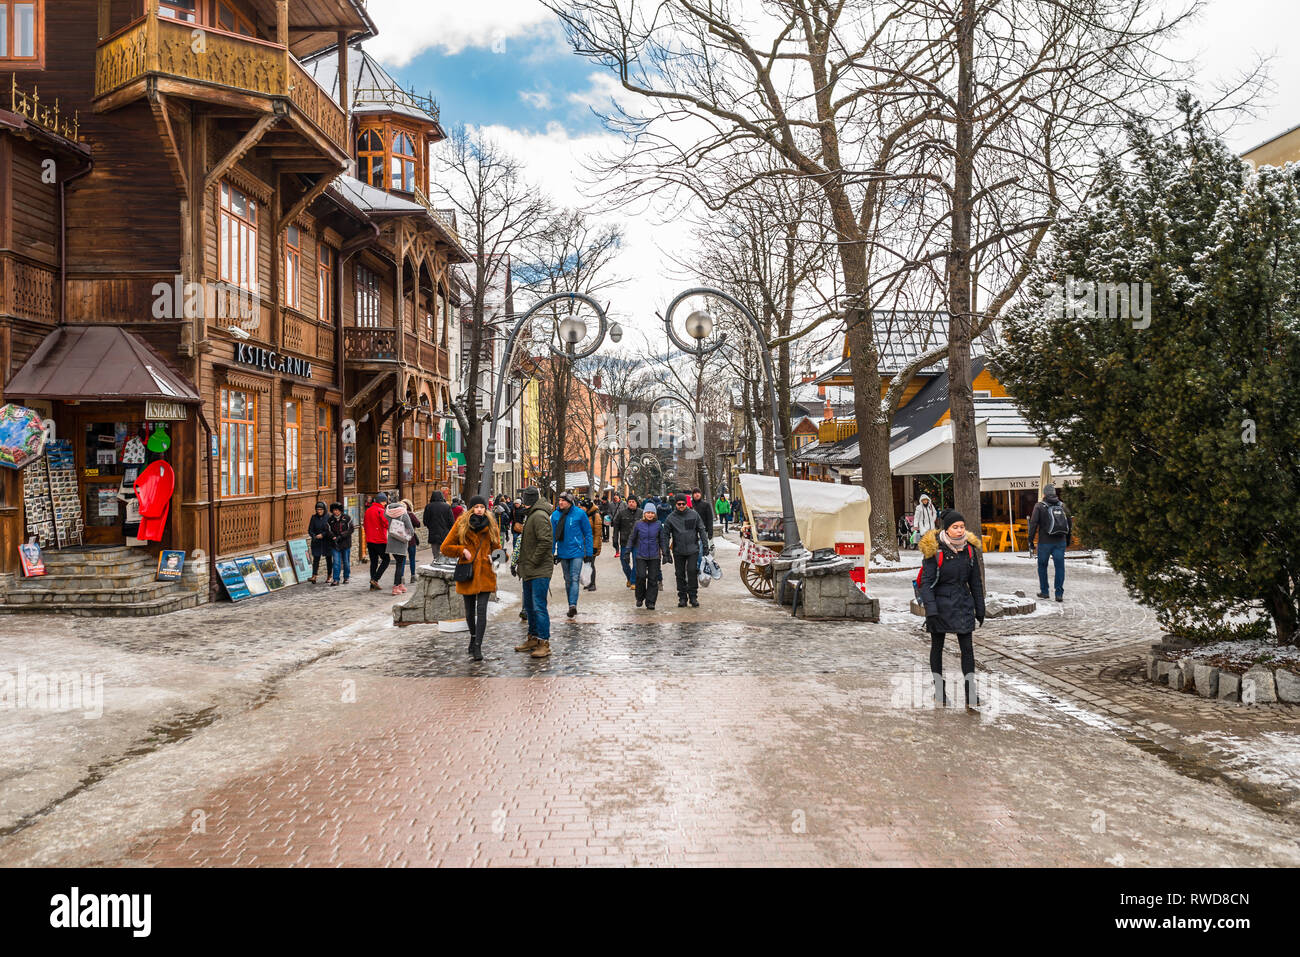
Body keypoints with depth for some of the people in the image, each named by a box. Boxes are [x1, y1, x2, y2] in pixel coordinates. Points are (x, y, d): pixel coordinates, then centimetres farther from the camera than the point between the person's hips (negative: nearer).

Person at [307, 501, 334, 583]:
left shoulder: (328, 518, -5)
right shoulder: (314, 518, 3)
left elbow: (331, 530, -8)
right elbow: (310, 530, 3)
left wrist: (322, 535, -18)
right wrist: (314, 536, -14)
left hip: (327, 542, -1)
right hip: (316, 542, 1)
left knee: (328, 558, 6)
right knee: (316, 558, -6)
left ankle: (329, 576, 17)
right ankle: (314, 577, -12)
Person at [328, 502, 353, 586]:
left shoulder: (347, 518, -5)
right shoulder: (331, 519, 3)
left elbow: (350, 530, -8)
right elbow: (329, 531, 9)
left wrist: (340, 536, -18)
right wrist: (333, 538, -10)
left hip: (346, 543, -1)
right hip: (336, 544, 1)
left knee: (346, 562, 8)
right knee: (336, 562, -5)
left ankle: (346, 577, 22)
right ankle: (336, 579, -2)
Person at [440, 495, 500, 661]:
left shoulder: (491, 525, 6)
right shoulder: (461, 524, 1)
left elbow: (496, 546, 16)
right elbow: (445, 547, 5)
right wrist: (462, 550, -10)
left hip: (485, 573, 0)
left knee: (482, 609, -11)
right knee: (469, 610, 12)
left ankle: (478, 646, -10)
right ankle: (473, 636, 37)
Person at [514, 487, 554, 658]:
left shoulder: (539, 516, -16)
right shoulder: (531, 515, 17)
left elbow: (545, 542, -25)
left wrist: (533, 561, -19)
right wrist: (522, 562, 17)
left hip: (539, 571, -11)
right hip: (530, 571, 11)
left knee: (539, 607, -10)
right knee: (530, 606, 17)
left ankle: (544, 643, -6)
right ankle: (533, 638, 28)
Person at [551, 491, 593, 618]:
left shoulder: (580, 513, -9)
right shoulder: (555, 515, 0)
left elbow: (588, 533, -3)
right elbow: (552, 535, 7)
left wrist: (589, 553, -5)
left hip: (576, 551, -4)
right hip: (562, 553, 4)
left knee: (575, 579, -12)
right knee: (568, 580, 11)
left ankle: (573, 605, -18)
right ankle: (572, 608, 20)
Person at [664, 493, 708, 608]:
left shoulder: (694, 514, 2)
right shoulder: (671, 518, 2)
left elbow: (701, 530, 7)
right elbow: (666, 534, 4)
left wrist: (705, 545, 2)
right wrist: (666, 551, -1)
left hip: (693, 550, -1)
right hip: (678, 551, 1)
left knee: (692, 571, -8)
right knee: (680, 575, 6)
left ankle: (693, 596, 2)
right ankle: (682, 597, 15)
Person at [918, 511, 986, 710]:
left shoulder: (969, 548, 1)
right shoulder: (934, 550, -13)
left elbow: (975, 581, 10)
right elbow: (927, 582, -14)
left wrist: (980, 609, 12)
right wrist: (931, 610, -22)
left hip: (962, 604, 3)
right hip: (940, 603, -3)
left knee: (967, 648, -2)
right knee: (937, 647, 9)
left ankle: (970, 695, 2)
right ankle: (939, 690, 23)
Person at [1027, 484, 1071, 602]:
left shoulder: (1039, 506, -4)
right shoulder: (1062, 505, 9)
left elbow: (1034, 524, -9)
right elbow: (1069, 522, 14)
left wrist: (1031, 540, -3)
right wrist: (1068, 539, 23)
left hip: (1045, 542, -3)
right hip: (1060, 542, 3)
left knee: (1042, 566, 12)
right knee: (1059, 567, 5)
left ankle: (1044, 592, 17)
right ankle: (1059, 594, 2)